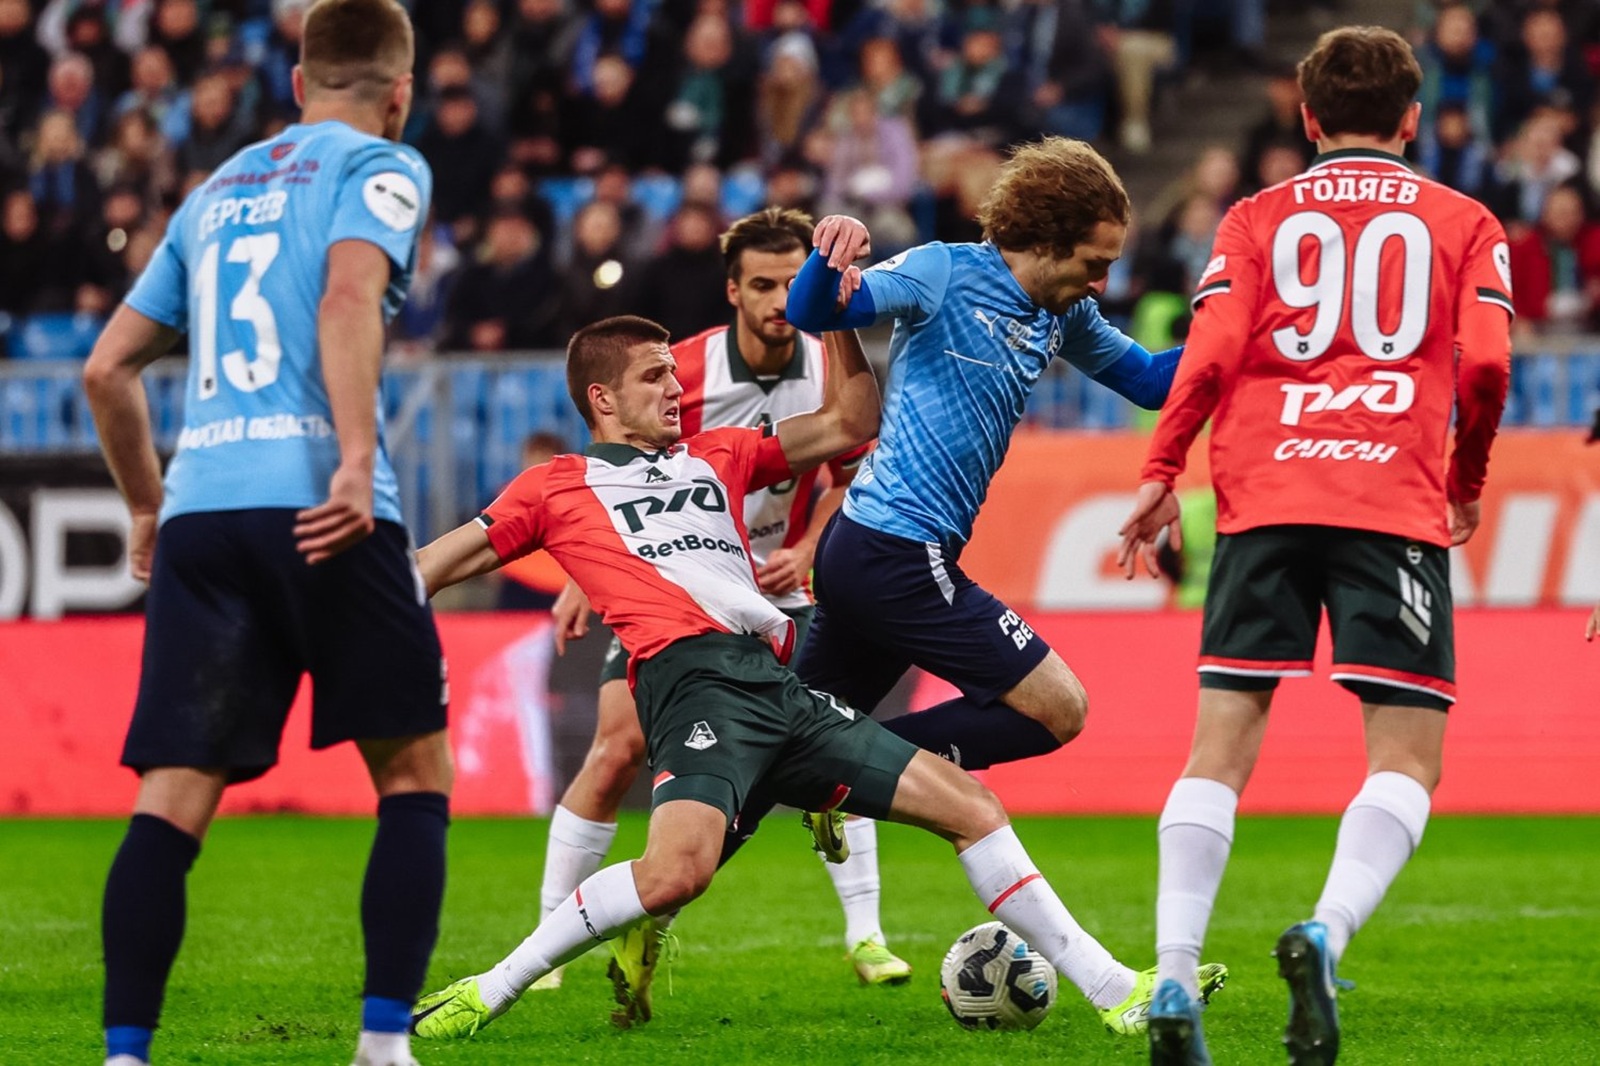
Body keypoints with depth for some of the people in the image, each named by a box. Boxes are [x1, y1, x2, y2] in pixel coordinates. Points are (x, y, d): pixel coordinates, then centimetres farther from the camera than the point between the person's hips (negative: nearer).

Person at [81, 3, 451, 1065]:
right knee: (414, 772, 8)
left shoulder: (219, 191, 26)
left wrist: (148, 505, 37)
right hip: (317, 501, -5)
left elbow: (107, 367, 26)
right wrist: (357, 460, -22)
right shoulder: (382, 167, 7)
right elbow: (348, 295, -13)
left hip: (199, 506, 5)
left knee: (173, 798, -1)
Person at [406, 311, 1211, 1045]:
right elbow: (436, 566, 15)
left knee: (969, 805, 4)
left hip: (777, 682, 7)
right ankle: (488, 992, -20)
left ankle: (1110, 984, 10)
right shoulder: (557, 487, 15)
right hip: (692, 675, -6)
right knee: (679, 867, -34)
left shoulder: (716, 457, 28)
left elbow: (850, 424, 30)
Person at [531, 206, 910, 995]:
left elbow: (846, 477, 6)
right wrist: (582, 581, -10)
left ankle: (865, 935, 1)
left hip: (771, 587, 2)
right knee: (617, 753, -11)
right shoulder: (684, 370, -18)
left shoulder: (831, 372, -10)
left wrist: (807, 552, -10)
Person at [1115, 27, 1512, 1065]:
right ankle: (1328, 931, -26)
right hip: (1397, 504, -2)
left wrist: (1160, 477, 6)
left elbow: (1210, 353, 1)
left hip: (1263, 501, 2)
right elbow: (1485, 364, 0)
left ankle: (1174, 980, -9)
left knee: (1222, 744, 3)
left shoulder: (1257, 220, 15)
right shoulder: (1461, 223, 12)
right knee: (1406, 756, 0)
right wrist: (1469, 483, 15)